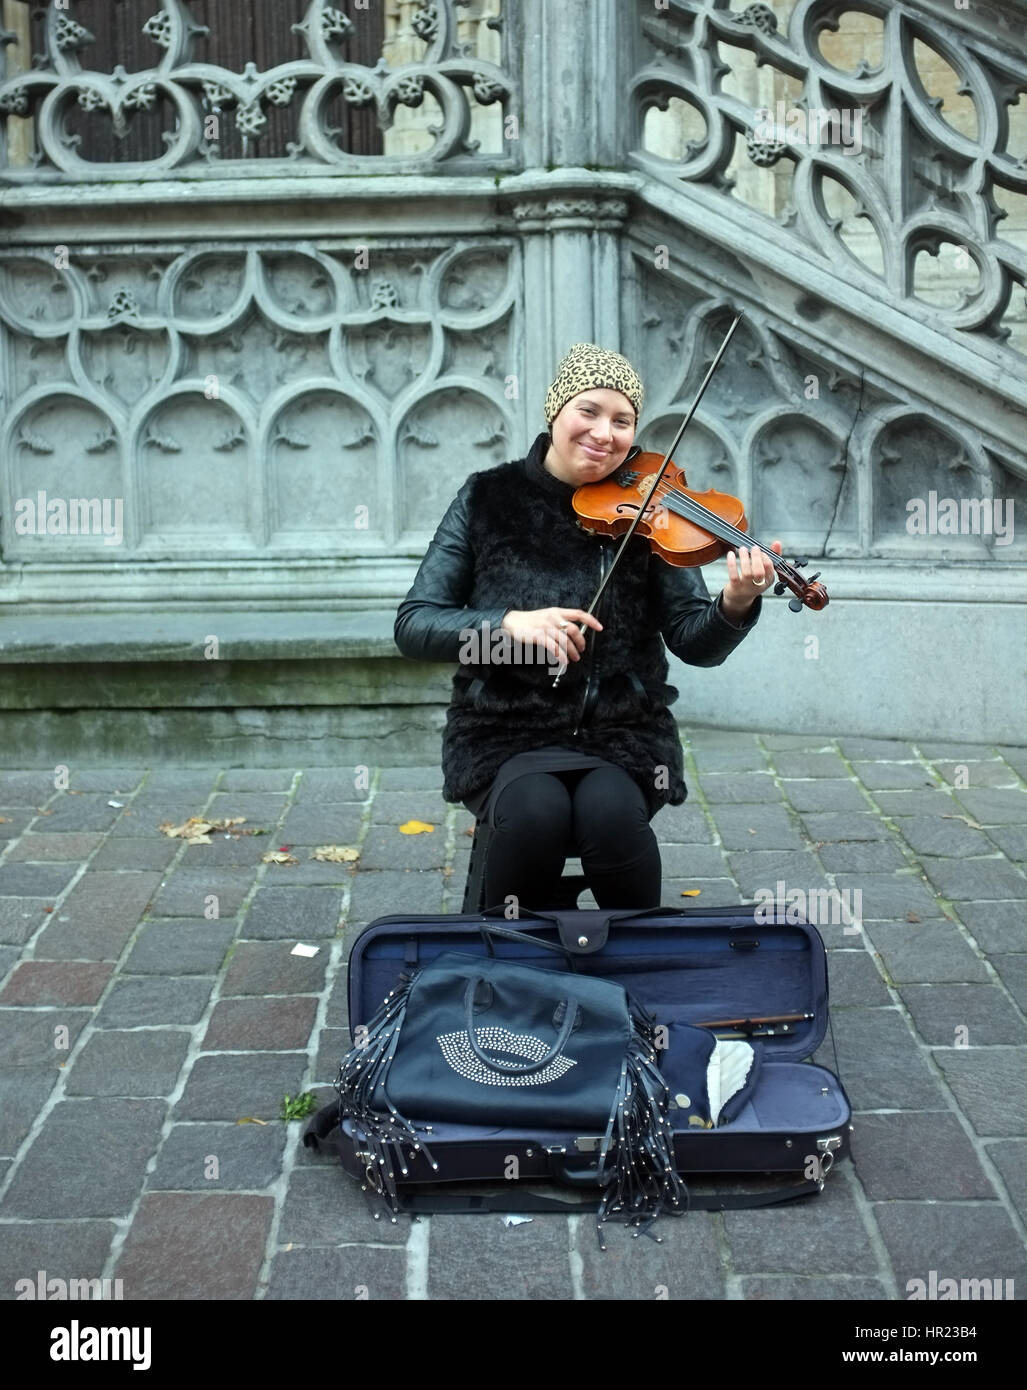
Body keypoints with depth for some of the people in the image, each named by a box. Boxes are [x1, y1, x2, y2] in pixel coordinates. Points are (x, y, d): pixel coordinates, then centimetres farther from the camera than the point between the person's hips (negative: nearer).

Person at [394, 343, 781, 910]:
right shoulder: (488, 499, 1)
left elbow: (695, 642, -5)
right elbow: (413, 626, -4)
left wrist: (735, 605, -27)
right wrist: (510, 623, -21)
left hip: (622, 730, 1)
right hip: (506, 731, -1)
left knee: (610, 812, -31)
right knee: (536, 812, -32)